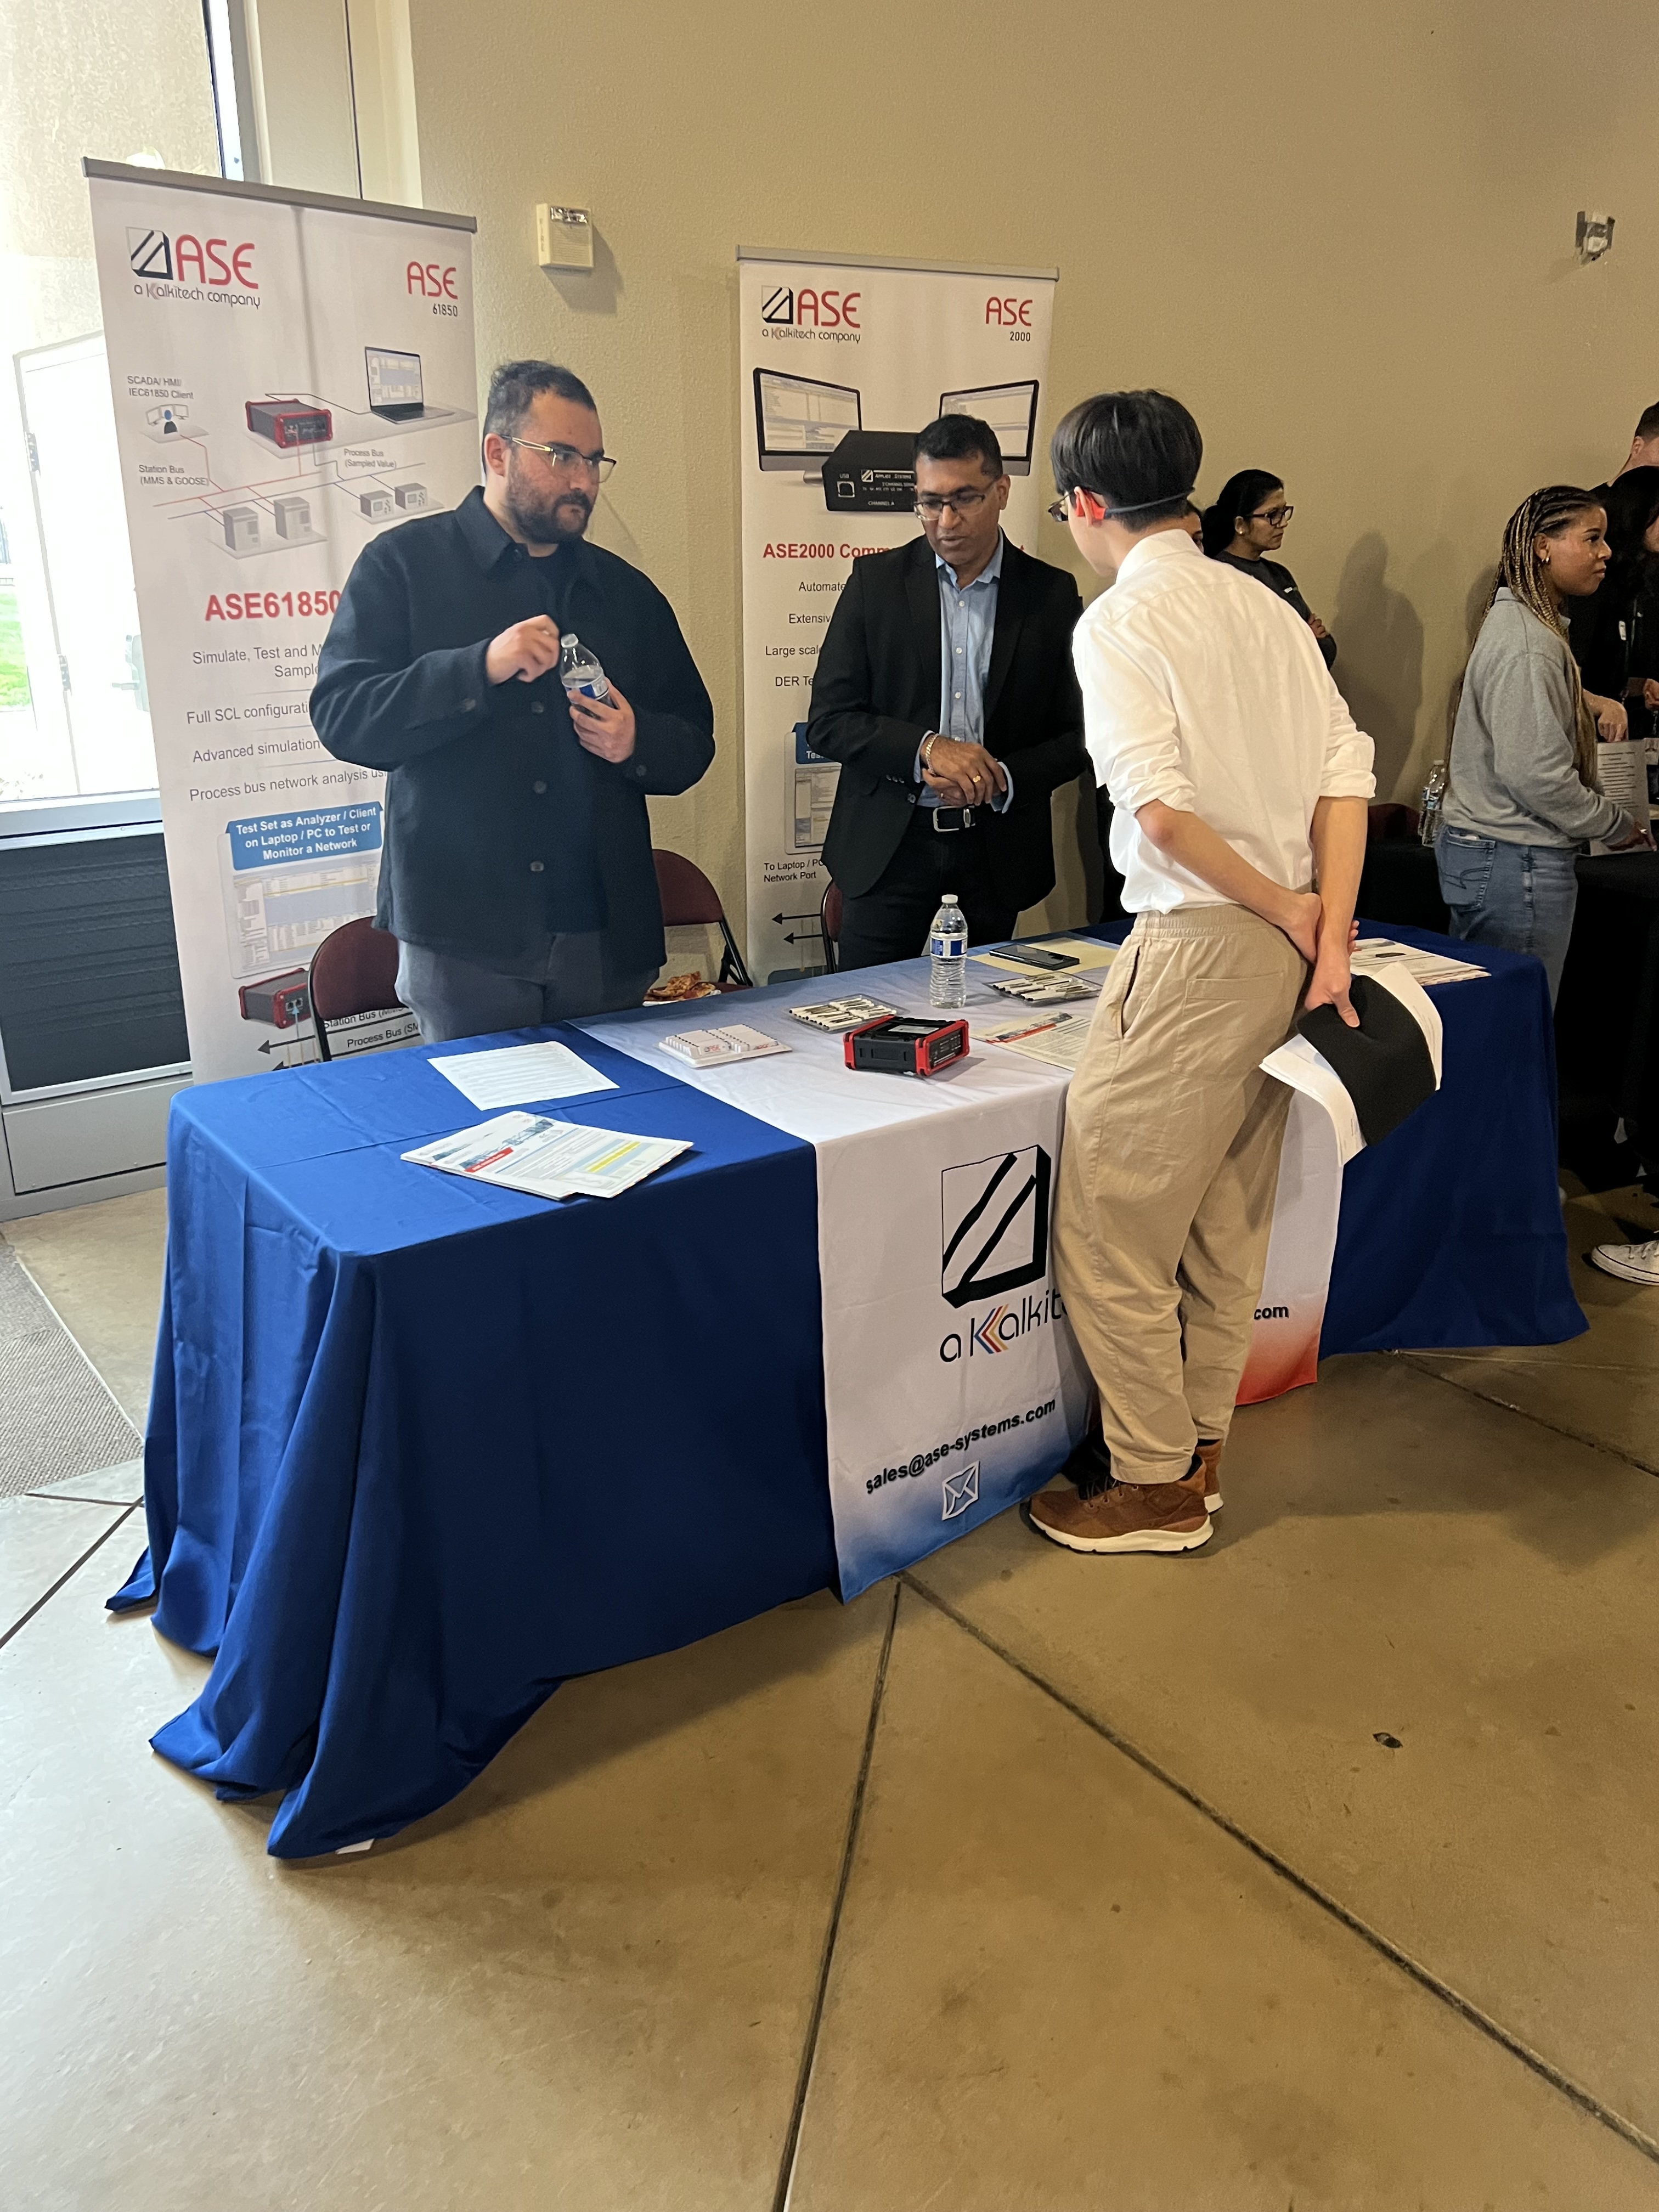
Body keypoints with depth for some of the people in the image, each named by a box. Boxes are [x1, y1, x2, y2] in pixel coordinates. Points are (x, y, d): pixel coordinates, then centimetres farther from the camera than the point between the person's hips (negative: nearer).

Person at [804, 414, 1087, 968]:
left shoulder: (1052, 594, 3)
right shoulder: (876, 581, 1)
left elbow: (1075, 736, 4)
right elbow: (828, 722, -4)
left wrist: (1001, 780, -14)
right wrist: (926, 748, -18)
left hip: (998, 853, 1)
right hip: (889, 846, -1)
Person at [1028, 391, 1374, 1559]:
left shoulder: (1118, 621, -10)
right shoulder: (1265, 606, 11)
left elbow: (1162, 807, -21)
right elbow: (1347, 770, 3)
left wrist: (1284, 907, -10)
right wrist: (1327, 935, -2)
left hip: (1196, 948, -9)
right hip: (1282, 947, 9)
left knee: (1112, 1220, 4)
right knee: (1226, 1213, 19)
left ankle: (1154, 1483, 16)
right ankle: (1199, 1441, 34)